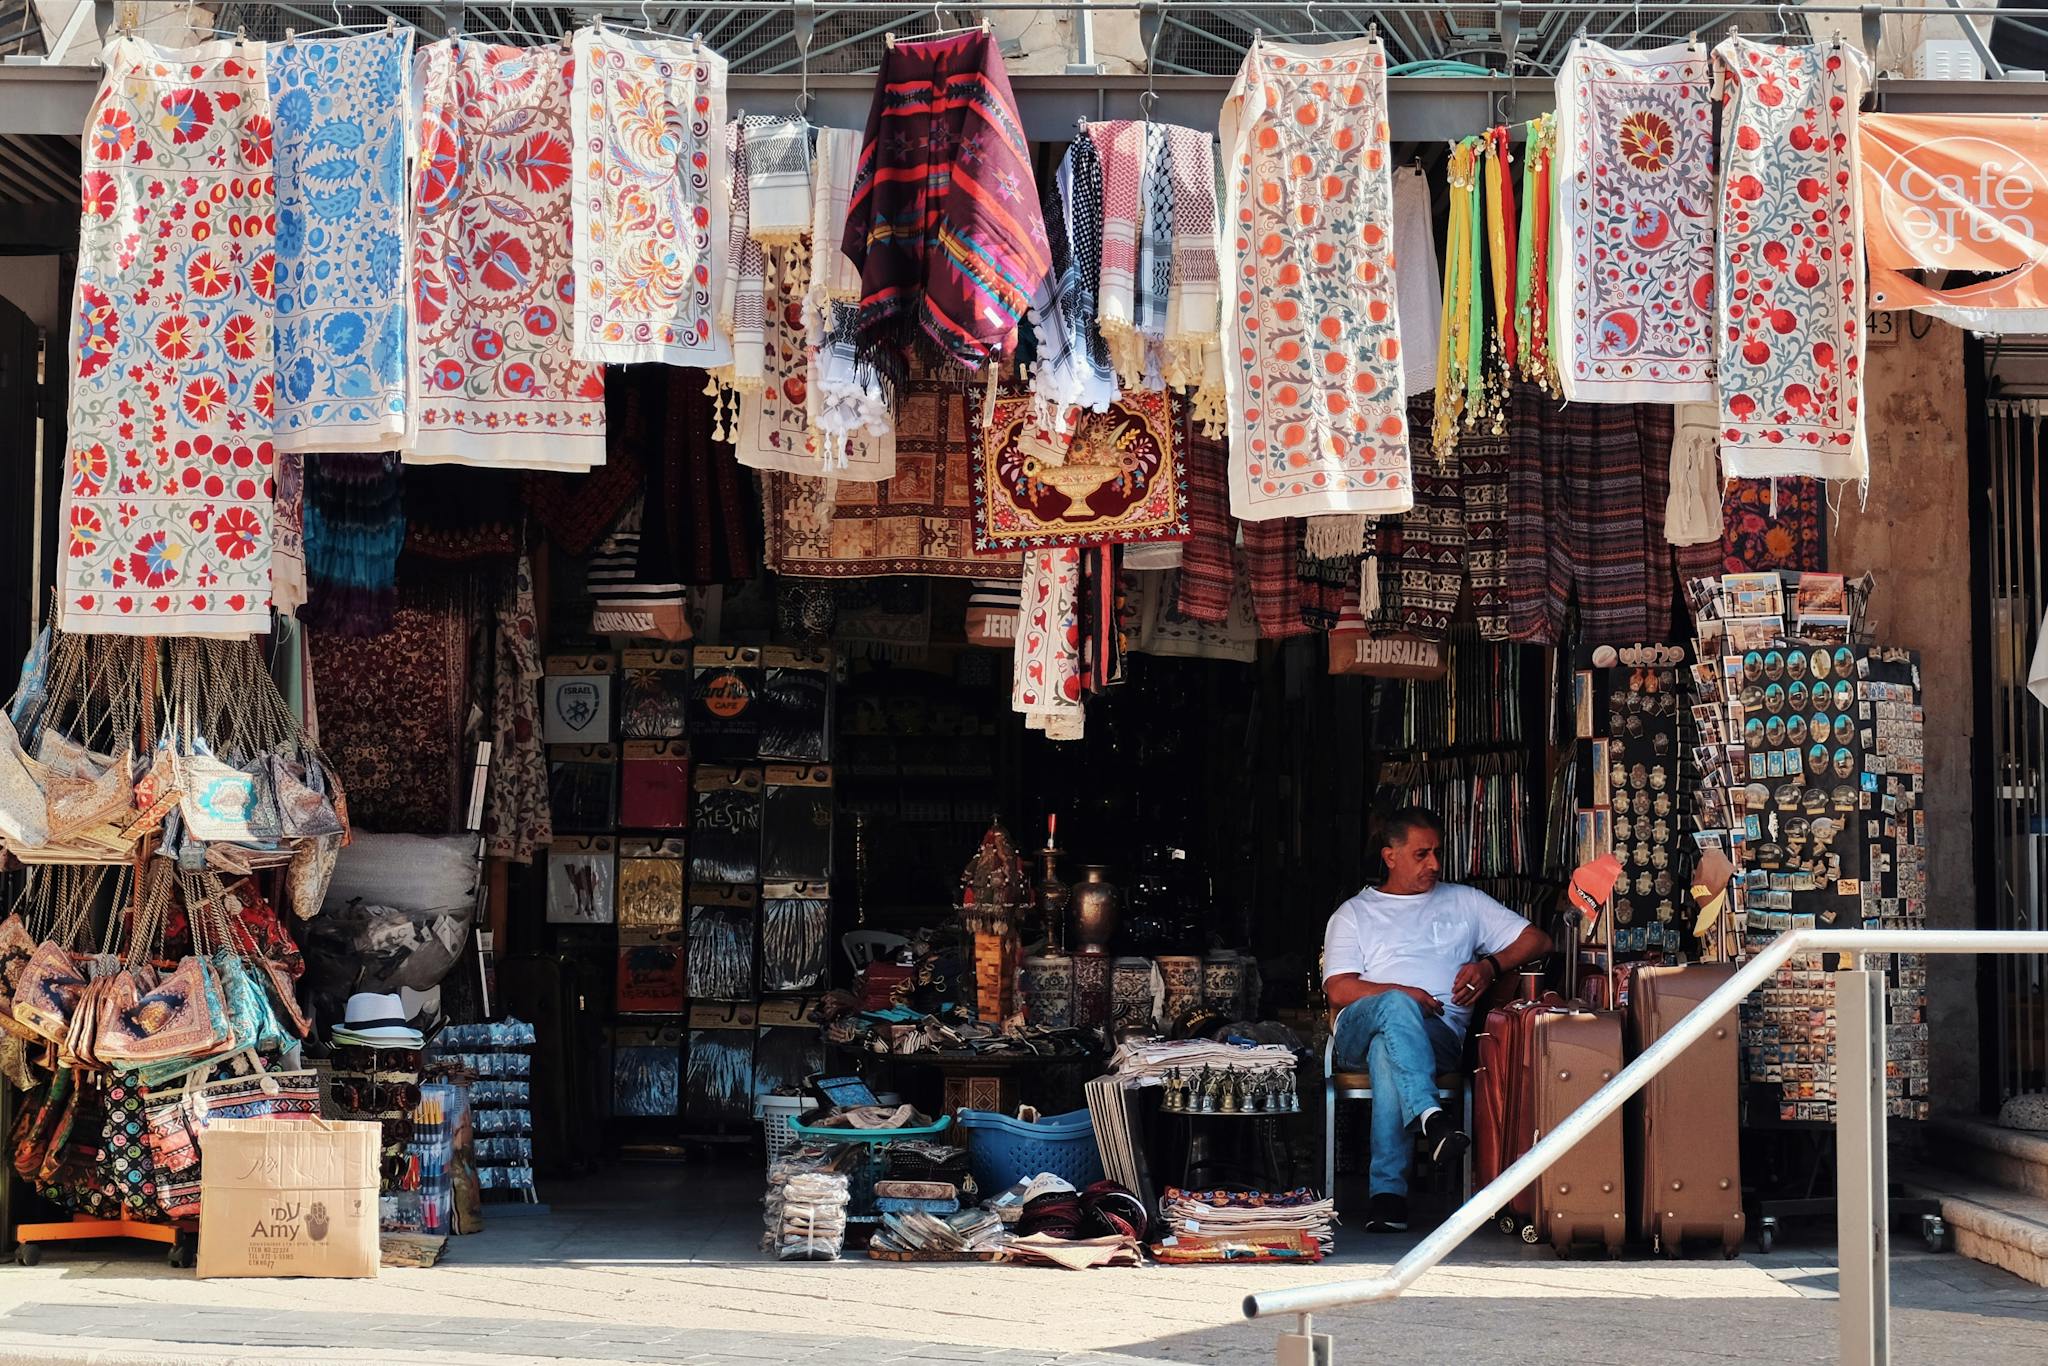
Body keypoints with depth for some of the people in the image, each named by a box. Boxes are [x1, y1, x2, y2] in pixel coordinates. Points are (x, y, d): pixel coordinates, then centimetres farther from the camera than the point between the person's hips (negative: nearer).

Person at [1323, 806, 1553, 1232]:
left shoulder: (1464, 902, 27)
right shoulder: (1354, 914, 22)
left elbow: (1536, 940, 20)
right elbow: (1338, 990, 6)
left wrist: (1490, 965, 0)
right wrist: (1400, 995, -11)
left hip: (1437, 1035, 1)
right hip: (1360, 1030, 0)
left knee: (1389, 1053, -39)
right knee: (1396, 1006, -40)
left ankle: (1387, 1190, -46)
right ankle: (1429, 1116, -60)